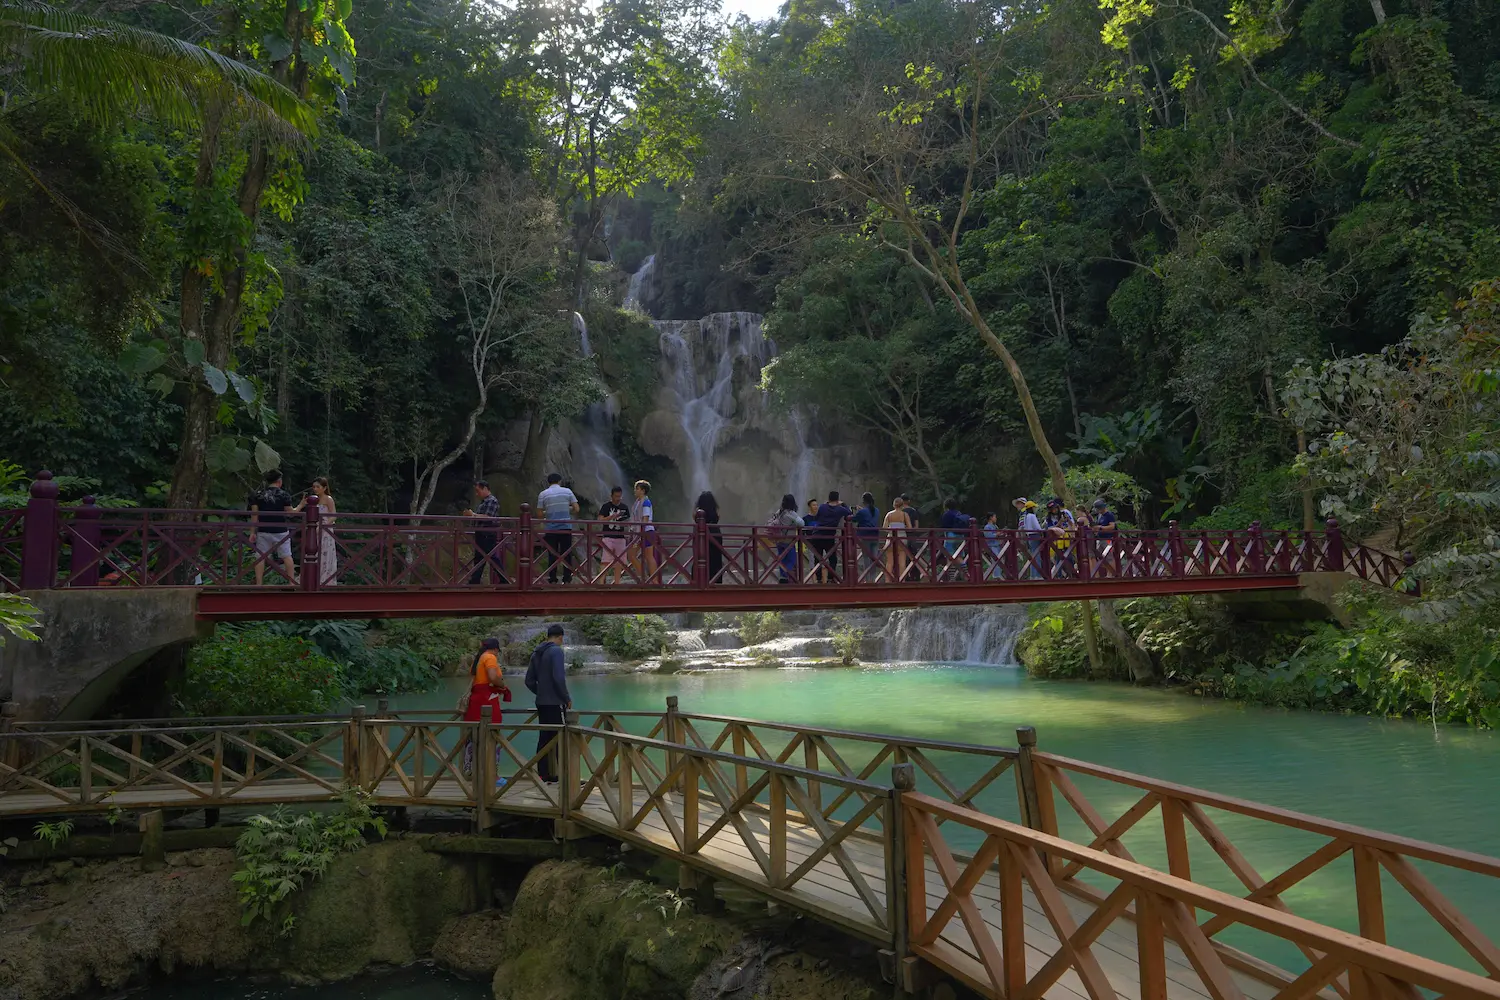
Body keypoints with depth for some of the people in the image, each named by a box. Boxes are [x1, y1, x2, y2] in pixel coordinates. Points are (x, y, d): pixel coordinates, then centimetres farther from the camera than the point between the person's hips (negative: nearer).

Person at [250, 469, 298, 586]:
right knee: (286, 556, 10)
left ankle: (258, 584, 2)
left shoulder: (258, 495, 2)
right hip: (281, 531, -1)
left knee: (261, 557, 4)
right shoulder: (284, 495, -5)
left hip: (263, 531, 1)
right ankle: (292, 582, 12)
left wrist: (252, 532, 1)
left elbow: (254, 515, -1)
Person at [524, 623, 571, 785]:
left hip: (541, 703, 8)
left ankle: (544, 776, 12)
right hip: (554, 703, -8)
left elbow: (529, 681, 16)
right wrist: (567, 699, -9)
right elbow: (558, 678, -19)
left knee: (544, 738, 10)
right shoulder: (556, 651, -12)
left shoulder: (536, 653, 13)